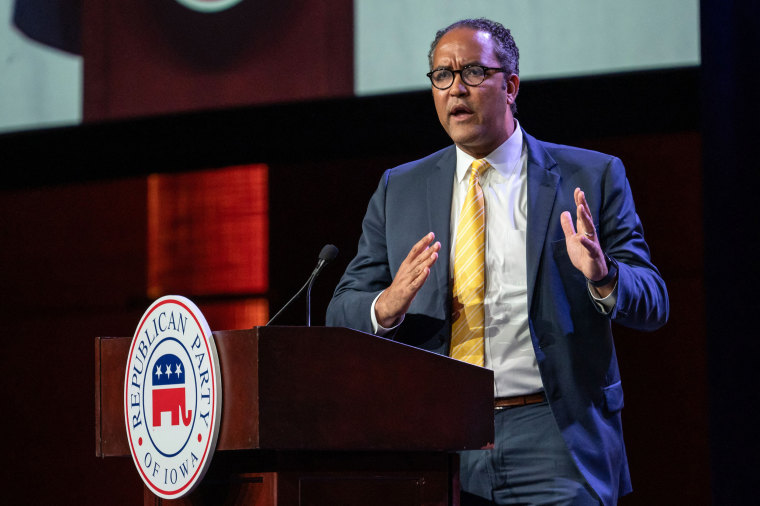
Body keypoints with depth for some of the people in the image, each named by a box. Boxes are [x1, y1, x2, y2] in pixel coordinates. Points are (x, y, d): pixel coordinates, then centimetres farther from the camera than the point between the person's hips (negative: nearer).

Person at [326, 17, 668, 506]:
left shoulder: (592, 178, 5)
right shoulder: (399, 189, 13)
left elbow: (653, 303, 2)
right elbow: (342, 312, 9)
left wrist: (603, 278, -21)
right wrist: (386, 306, -15)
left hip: (552, 445, -2)